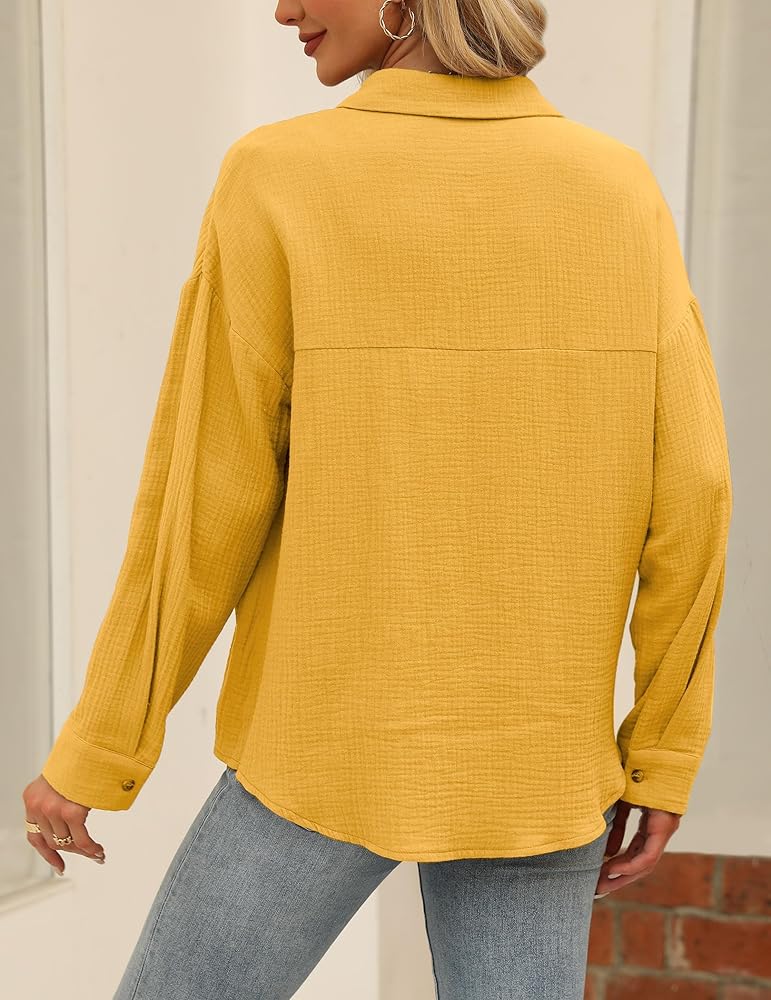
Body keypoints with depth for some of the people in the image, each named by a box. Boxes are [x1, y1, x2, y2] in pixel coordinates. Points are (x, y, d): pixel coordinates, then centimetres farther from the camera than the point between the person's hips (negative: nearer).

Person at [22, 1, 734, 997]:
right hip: (534, 754, 3)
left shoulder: (279, 179, -12)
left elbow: (205, 503, -12)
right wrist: (663, 754, 5)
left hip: (332, 742, -3)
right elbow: (687, 487, -5)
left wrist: (93, 753, -1)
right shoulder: (618, 187, -2)